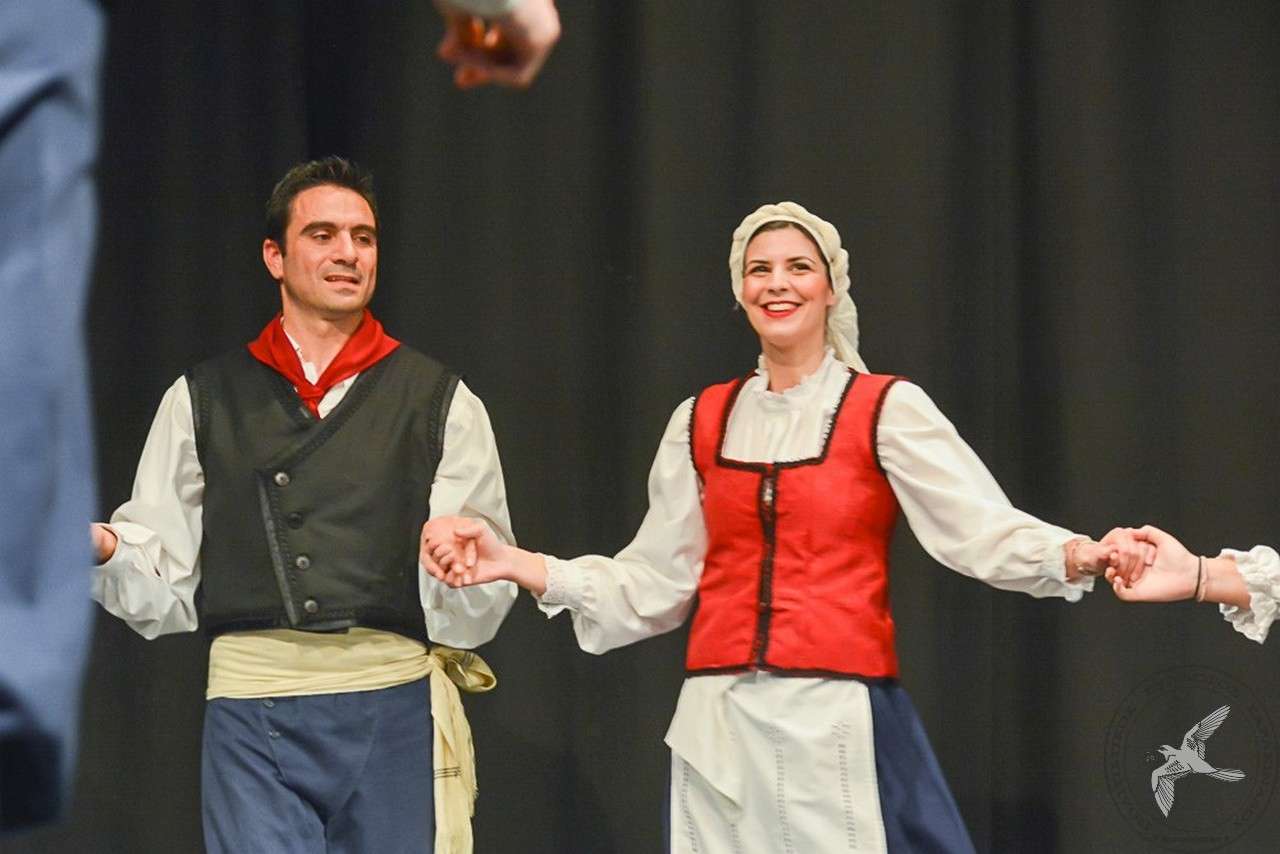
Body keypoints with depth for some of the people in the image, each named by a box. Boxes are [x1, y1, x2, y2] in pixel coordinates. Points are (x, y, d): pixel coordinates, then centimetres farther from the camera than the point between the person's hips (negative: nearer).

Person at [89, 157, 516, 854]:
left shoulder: (440, 402, 11)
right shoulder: (203, 400, 12)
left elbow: (480, 607, 7)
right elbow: (162, 584, 9)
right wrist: (102, 549, -10)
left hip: (393, 711, 1)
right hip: (253, 711, -1)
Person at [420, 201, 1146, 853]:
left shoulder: (887, 410, -1)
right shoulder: (703, 422, 11)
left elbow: (983, 530, -11)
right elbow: (653, 581, 11)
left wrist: (1079, 557, -30)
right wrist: (513, 565, 5)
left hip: (841, 721, -4)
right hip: (722, 727, 4)